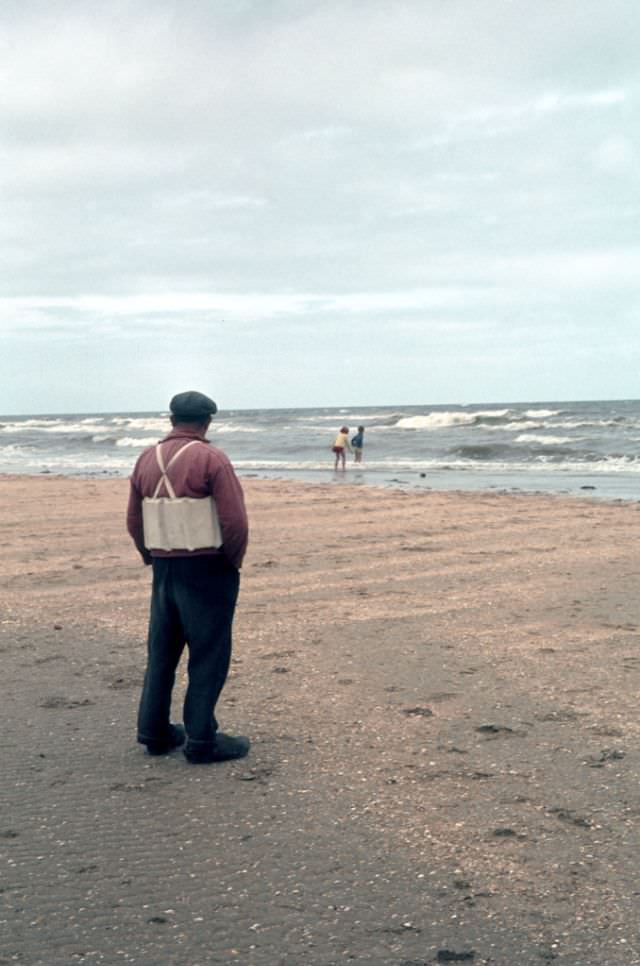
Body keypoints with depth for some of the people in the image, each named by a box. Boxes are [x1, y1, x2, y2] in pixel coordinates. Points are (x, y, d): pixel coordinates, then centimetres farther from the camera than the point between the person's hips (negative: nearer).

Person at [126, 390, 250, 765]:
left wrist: (155, 559, 16)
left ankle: (155, 732, 23)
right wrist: (234, 561, -2)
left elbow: (135, 522, 8)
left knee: (162, 651, 16)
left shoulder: (147, 460, 5)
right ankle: (202, 740, 5)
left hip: (163, 570, 6)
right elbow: (235, 522, -18)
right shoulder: (211, 459, -13)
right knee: (208, 656, 2)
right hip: (208, 571, -6)